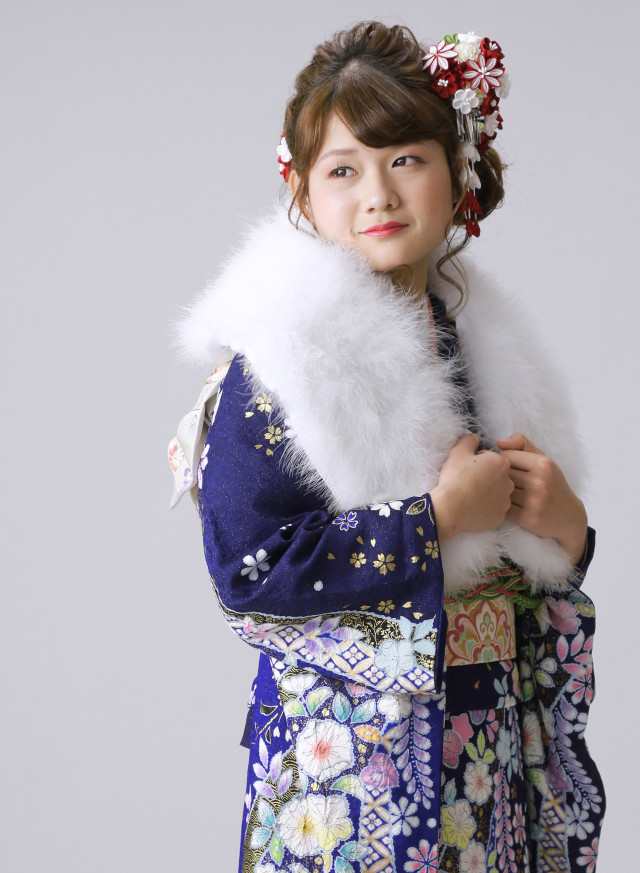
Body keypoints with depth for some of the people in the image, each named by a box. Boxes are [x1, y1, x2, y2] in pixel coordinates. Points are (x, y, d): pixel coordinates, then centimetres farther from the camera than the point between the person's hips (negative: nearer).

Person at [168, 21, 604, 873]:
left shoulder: (482, 336, 6)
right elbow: (247, 569, -21)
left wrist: (563, 523, -8)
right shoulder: (273, 361, -13)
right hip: (351, 739, -5)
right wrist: (439, 516, -19)